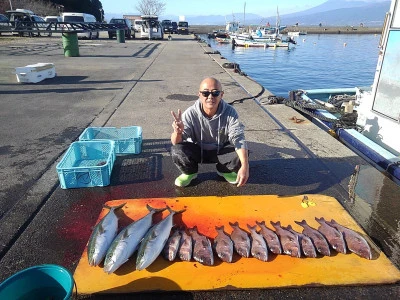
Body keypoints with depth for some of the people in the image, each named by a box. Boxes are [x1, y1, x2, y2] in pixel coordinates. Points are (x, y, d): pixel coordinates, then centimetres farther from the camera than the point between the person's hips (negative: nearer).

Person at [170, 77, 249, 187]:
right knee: (176, 151, -30)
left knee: (242, 154, -26)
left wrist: (245, 166, -43)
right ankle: (190, 172, 6)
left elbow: (238, 139, -27)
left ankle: (224, 170, 10)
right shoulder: (191, 113, -23)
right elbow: (176, 142, -25)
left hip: (221, 150, 1)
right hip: (197, 150, -1)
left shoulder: (230, 112, -22)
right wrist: (178, 133, -52)